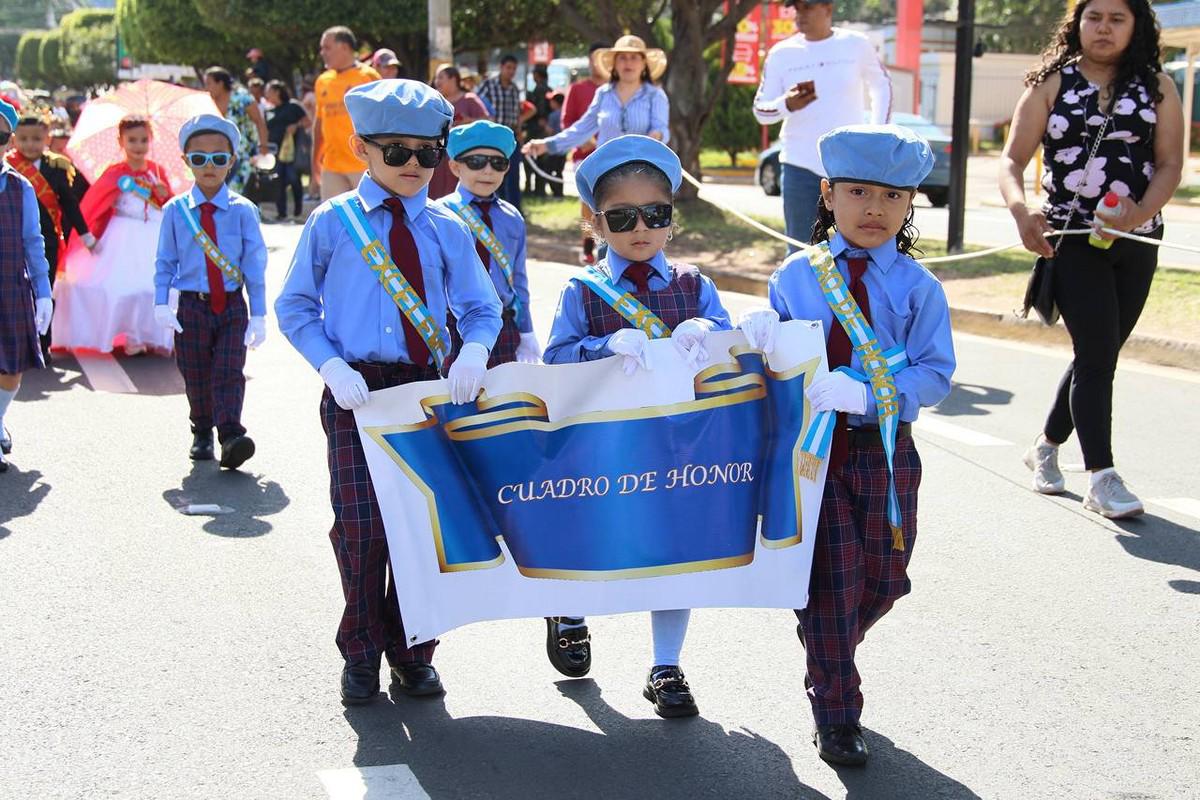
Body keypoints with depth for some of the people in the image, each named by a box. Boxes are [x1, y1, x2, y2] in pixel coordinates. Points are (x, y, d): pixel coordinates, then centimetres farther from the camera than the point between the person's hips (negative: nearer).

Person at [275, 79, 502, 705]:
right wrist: (332, 366, -12)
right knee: (362, 527, -5)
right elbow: (293, 307, 4)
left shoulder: (446, 230, 8)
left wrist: (473, 352, -10)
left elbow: (481, 308, 12)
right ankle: (361, 654, 16)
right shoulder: (333, 223, 2)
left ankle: (413, 652, 23)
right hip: (357, 391, -2)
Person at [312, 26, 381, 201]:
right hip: (331, 166, 5)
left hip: (364, 164, -5)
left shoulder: (368, 76, -4)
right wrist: (316, 158, 17)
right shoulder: (323, 81, 12)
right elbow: (319, 121, 18)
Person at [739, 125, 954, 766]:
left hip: (886, 449, 1)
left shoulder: (918, 287, -2)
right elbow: (774, 352, 10)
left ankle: (828, 656, 43)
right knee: (832, 579, 0)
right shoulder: (794, 276, 2)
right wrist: (760, 336, -14)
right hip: (811, 443, -1)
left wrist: (862, 392, -24)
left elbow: (935, 375, -10)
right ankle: (835, 716, 16)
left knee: (882, 580, 12)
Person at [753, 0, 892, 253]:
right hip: (800, 167, 0)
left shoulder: (857, 45, -1)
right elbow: (760, 111, 1)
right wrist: (787, 105, -22)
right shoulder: (781, 54, -1)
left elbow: (881, 86, 15)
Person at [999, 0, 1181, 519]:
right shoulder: (1052, 84, 3)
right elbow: (1013, 159, -3)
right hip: (1072, 239, -3)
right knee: (1097, 353, -11)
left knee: (1099, 356, 11)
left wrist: (1143, 211, -20)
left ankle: (1046, 447, 31)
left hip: (1136, 242, 3)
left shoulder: (1156, 87, 6)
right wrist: (1020, 211, -23)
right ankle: (1102, 479, -8)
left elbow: (1170, 164, 0)